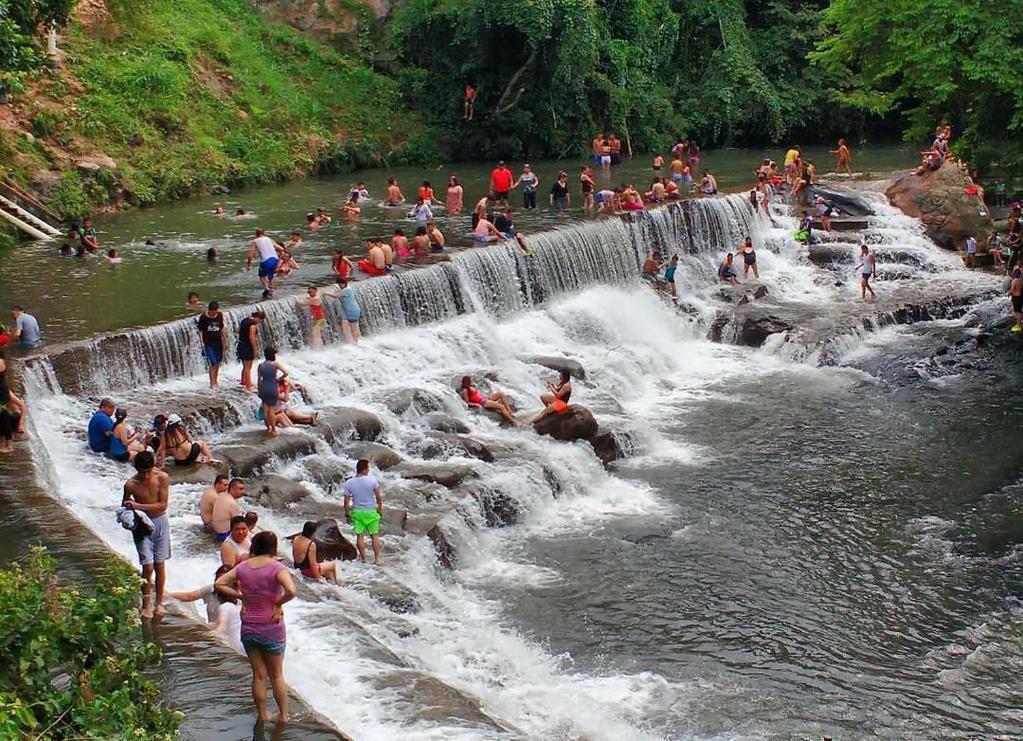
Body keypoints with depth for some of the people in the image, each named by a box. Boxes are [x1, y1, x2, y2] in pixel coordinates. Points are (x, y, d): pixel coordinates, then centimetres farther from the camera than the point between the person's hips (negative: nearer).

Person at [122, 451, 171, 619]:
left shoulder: (163, 478, -13)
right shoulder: (131, 484, -13)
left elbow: (162, 505, -15)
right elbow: (124, 506, 2)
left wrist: (138, 506, -24)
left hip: (160, 523, 1)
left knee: (159, 565, 8)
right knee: (148, 566, -8)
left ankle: (159, 603, 21)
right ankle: (146, 604, 9)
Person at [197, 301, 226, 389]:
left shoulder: (220, 315, 0)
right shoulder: (203, 317, -13)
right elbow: (200, 330, -7)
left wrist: (224, 339, 14)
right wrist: (201, 342, -14)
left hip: (218, 342, 5)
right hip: (208, 343, -5)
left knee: (218, 362, 16)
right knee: (213, 364, -12)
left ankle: (216, 379, 37)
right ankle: (212, 384, -6)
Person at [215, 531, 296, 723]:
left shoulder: (243, 567, -2)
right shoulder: (276, 567, -16)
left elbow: (219, 584, 1)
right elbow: (291, 591, -31)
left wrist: (240, 596, 0)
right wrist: (278, 604, -13)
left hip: (248, 629, 3)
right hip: (272, 629, -3)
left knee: (259, 674, 16)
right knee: (277, 675, 13)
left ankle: (262, 716, 24)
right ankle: (284, 715, 21)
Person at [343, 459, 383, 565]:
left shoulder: (349, 483, -8)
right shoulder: (372, 481, -14)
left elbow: (346, 501, -4)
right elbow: (379, 497, -6)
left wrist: (347, 514, 8)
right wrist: (380, 509, 10)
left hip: (357, 512, 1)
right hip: (371, 511, -1)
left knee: (360, 536, 9)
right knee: (374, 535, 9)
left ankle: (363, 559, 11)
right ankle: (377, 559, 9)